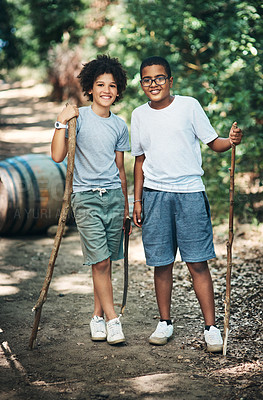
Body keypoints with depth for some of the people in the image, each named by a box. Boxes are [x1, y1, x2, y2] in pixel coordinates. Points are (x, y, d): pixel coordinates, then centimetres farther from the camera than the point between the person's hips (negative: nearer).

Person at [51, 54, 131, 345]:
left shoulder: (119, 125, 11)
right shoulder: (78, 118, -2)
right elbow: (57, 156, -12)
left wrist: (125, 204, 19)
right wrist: (62, 123, -19)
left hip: (113, 196, 4)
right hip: (86, 197, -4)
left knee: (106, 262, 7)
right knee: (100, 261, -9)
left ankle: (98, 316, 20)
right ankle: (111, 318, 2)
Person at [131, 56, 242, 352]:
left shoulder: (189, 105, 1)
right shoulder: (139, 115, 10)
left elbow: (213, 142, 3)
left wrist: (231, 141, -19)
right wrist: (137, 200, 12)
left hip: (190, 193, -2)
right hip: (154, 194, 3)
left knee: (198, 263, -3)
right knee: (161, 263, 7)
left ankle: (211, 327, 5)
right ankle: (165, 322, 21)